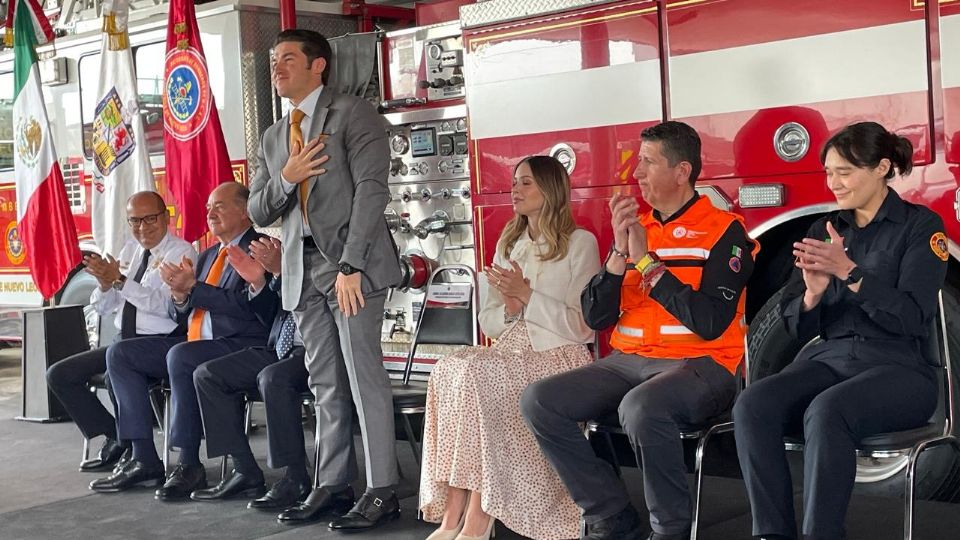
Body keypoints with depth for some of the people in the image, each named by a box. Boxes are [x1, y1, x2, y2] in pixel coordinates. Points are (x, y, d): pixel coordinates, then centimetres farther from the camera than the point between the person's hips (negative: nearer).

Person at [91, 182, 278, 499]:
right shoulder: (208, 256, 23)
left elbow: (249, 305, -19)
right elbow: (180, 314, 20)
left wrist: (192, 288, -17)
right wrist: (179, 294, -4)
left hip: (240, 344, -9)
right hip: (196, 342, 9)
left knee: (180, 356, -36)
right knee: (120, 354, -1)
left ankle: (189, 466, -27)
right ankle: (144, 460, -5)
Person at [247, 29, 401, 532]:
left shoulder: (353, 114, -2)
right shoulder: (273, 137, 19)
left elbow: (371, 190, -12)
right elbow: (258, 211, 16)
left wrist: (350, 265, -19)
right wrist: (285, 178, -6)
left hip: (350, 262, -6)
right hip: (302, 268, 6)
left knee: (363, 374, -7)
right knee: (325, 382, 8)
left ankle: (382, 491, -3)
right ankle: (333, 484, 13)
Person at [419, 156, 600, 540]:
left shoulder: (580, 243, 1)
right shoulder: (508, 244, 20)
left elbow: (581, 326, -6)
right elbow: (487, 321, 17)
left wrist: (527, 296, -12)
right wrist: (508, 311, -5)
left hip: (560, 355, -5)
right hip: (511, 351, 5)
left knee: (476, 376, -33)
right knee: (451, 368, -27)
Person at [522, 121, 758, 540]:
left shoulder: (725, 231, -5)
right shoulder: (634, 227, 13)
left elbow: (710, 323, -18)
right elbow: (596, 318, 8)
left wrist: (647, 260, -13)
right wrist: (620, 253, -6)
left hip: (701, 365, -6)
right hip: (628, 361, 7)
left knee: (641, 407, -38)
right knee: (539, 401, -13)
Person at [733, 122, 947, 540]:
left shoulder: (920, 226, 2)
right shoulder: (823, 230, 15)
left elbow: (912, 317, -11)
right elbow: (796, 326, 11)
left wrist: (849, 272, -21)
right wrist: (812, 294, -12)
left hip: (898, 367, -4)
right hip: (828, 359, 4)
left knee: (826, 411, -37)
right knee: (752, 405, -27)